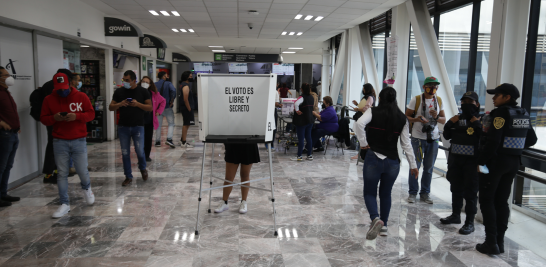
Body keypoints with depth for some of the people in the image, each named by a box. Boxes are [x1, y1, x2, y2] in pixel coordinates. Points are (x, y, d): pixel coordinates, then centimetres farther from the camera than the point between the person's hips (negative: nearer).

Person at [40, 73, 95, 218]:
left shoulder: (81, 96, 1)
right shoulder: (49, 99, 4)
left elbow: (91, 114, 0)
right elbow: (43, 119, 7)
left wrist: (76, 116, -17)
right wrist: (54, 118, -15)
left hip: (79, 141, -1)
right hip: (59, 142, 1)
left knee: (82, 171, 2)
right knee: (62, 174, 3)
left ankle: (86, 189, 36)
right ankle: (65, 204, 12)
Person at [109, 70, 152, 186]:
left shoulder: (143, 92, 0)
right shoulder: (119, 92, 5)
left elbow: (150, 107, -1)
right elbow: (110, 107, 7)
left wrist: (138, 104, -17)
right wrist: (120, 104, -14)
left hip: (138, 126, -2)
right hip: (123, 127, 2)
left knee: (140, 151, -3)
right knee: (125, 153, 6)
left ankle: (143, 169, 29)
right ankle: (128, 177, 19)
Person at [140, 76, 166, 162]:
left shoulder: (154, 94, 5)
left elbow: (163, 101, 20)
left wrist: (159, 111, 11)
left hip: (150, 120, 3)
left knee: (148, 139, 8)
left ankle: (147, 156, 20)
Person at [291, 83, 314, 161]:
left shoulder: (302, 97, -16)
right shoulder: (311, 97, 6)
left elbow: (296, 103, -35)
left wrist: (297, 110, -20)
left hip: (302, 121, -7)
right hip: (310, 120, 7)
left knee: (300, 138, -2)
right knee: (308, 137, 12)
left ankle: (299, 156, 3)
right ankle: (310, 155, 16)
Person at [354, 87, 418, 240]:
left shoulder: (373, 112, -4)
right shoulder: (402, 118, 4)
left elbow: (359, 123, -23)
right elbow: (406, 144, 4)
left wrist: (363, 143, -11)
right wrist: (413, 164, 10)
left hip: (374, 158, -3)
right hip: (393, 161, 3)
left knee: (369, 192, 8)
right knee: (386, 193, 19)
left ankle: (375, 218, -17)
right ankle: (384, 226, 24)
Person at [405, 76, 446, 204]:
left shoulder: (439, 100, 8)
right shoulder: (416, 99, -5)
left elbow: (443, 120, 10)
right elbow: (406, 116, -4)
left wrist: (436, 117, -12)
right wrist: (416, 119, -24)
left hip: (433, 138, 4)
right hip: (418, 137, -4)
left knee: (429, 167, 10)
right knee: (415, 166, 2)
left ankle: (425, 193, 21)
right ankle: (413, 193, 14)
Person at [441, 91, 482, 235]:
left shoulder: (480, 120, -5)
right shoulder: (457, 119, 9)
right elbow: (447, 136, 10)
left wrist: (477, 124, -20)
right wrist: (449, 124, -5)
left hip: (472, 161, -5)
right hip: (455, 160, 5)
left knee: (470, 192, 0)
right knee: (456, 189, 17)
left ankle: (469, 222, 9)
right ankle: (455, 215, 33)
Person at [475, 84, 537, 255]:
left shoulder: (501, 113, -15)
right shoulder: (524, 115, 9)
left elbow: (493, 141, -22)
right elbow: (531, 140, 17)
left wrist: (481, 161, -16)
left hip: (495, 160, -7)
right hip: (514, 162, 8)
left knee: (487, 200, 2)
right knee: (502, 201, 13)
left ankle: (491, 242, 0)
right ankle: (500, 242, 16)